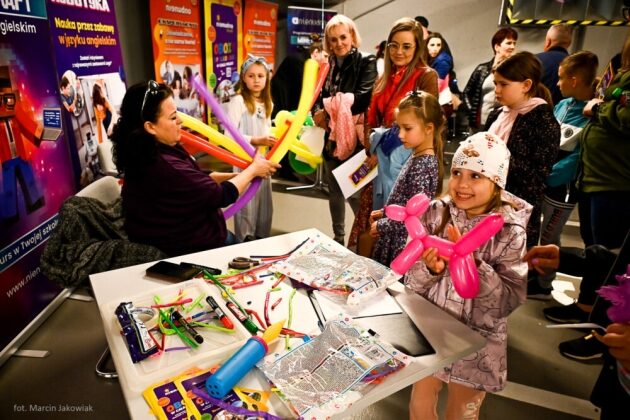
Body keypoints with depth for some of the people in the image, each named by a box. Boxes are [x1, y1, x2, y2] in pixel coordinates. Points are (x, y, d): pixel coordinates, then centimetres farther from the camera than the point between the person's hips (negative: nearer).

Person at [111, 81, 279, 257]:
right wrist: (253, 170, -9)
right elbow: (221, 195, -25)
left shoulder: (154, 150, -3)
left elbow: (198, 179, 7)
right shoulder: (164, 167, -34)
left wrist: (237, 175, -3)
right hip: (183, 252, -9)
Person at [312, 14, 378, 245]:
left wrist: (330, 110, -20)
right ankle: (338, 237, 29)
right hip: (330, 136, 7)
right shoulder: (327, 64, 12)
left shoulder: (366, 61, -5)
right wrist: (317, 112, -14)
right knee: (334, 190, 14)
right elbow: (316, 94, 8)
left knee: (354, 192, -6)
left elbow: (363, 97, -18)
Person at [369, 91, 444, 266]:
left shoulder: (423, 165, -22)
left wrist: (381, 225, -14)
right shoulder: (418, 158, 5)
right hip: (395, 241, 8)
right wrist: (384, 212, 9)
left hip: (403, 246, -8)